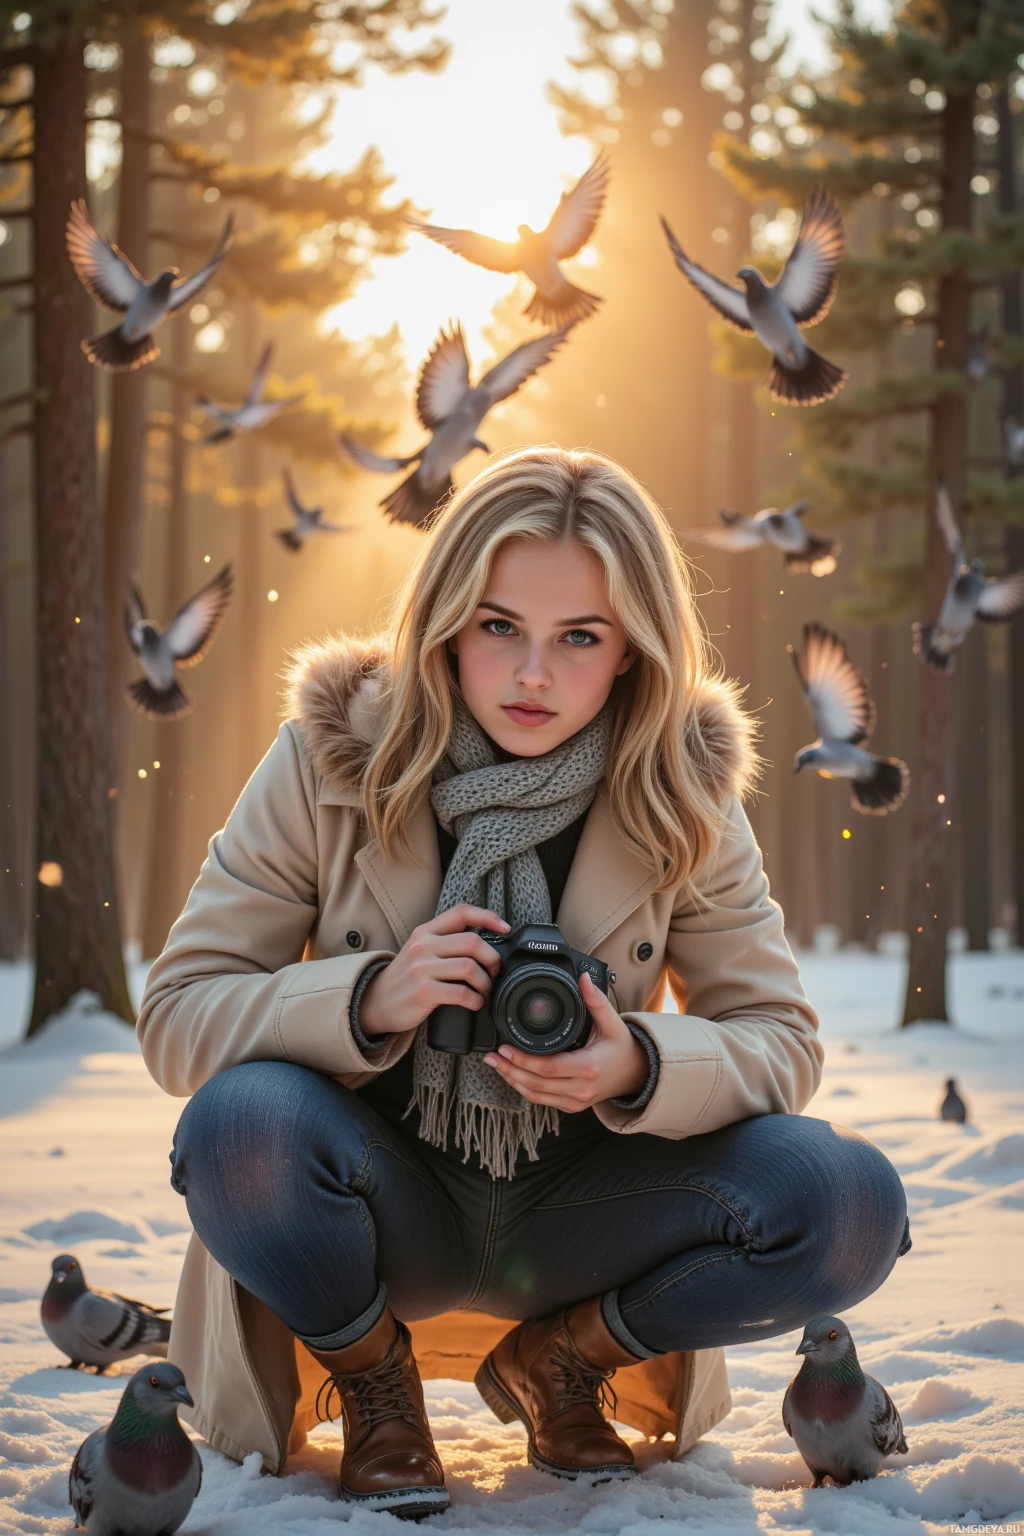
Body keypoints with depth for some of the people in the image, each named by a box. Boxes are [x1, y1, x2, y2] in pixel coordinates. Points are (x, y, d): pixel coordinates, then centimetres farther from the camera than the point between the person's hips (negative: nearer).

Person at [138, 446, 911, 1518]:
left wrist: (640, 1068, -26)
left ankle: (560, 1356, 5)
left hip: (572, 1209, 2)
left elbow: (780, 1037, -4)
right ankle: (371, 1383, -2)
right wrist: (368, 999, -30)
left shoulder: (682, 791, -7)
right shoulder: (330, 761, -11)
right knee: (241, 1121, -35)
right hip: (387, 1207, -1)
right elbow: (176, 1016, -11)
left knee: (848, 1201, -23)